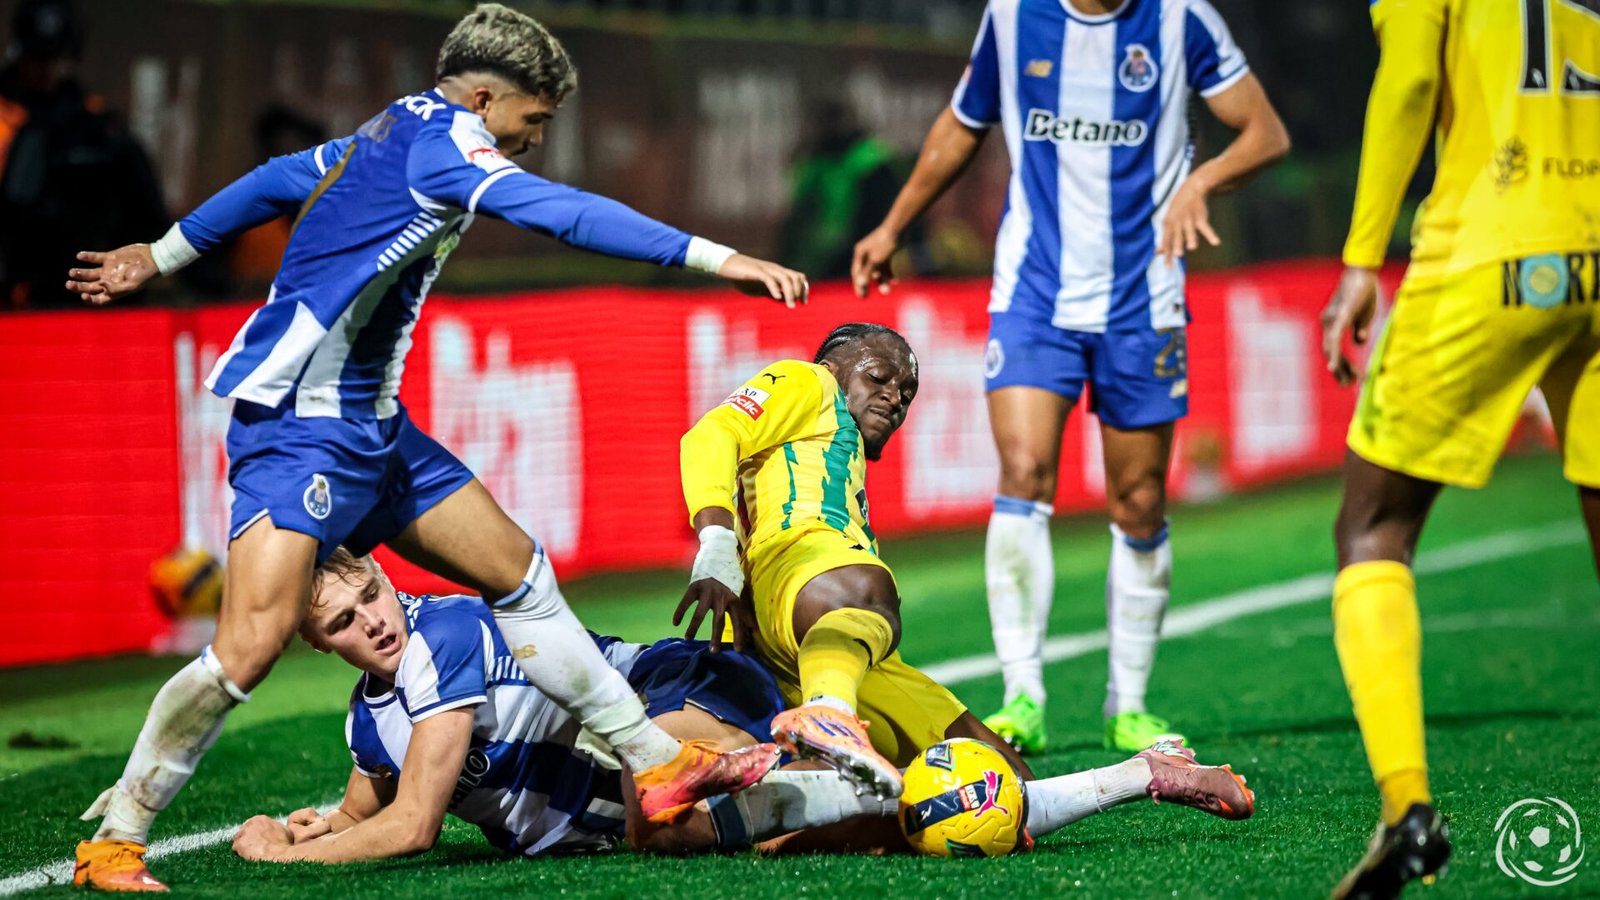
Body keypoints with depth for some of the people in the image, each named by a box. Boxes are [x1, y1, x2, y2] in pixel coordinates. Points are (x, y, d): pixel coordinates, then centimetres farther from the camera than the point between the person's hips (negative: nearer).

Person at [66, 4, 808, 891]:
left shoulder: (392, 133, 14)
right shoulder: (440, 137, -14)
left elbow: (274, 181, 28)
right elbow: (563, 212, -26)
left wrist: (160, 254, 42)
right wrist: (716, 258, -30)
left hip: (371, 425, 11)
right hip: (301, 422, -11)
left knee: (518, 570, 8)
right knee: (253, 638, -19)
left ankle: (656, 763, 12)